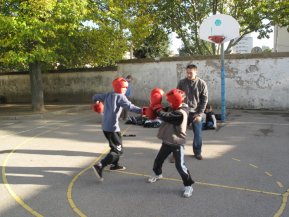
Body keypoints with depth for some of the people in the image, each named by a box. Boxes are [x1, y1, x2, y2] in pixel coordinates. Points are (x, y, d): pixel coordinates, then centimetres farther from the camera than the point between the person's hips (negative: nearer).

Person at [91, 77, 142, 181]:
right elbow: (130, 106, -26)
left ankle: (114, 165, 38)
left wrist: (97, 101, 45)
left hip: (105, 126, 9)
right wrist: (141, 111, -35)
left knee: (115, 146, 26)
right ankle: (99, 166, -16)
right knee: (118, 150, -5)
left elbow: (95, 97, 23)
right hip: (112, 127, -9)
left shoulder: (107, 95, 10)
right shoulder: (120, 97, -10)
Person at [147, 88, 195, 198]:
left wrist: (157, 108, -14)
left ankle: (188, 185, 8)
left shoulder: (180, 113, -27)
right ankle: (157, 174, 48)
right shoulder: (172, 108, 2)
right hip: (167, 141, 9)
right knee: (158, 159, 21)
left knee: (180, 166, -8)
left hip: (177, 143, -9)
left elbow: (165, 116, -31)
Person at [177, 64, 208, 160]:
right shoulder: (181, 82, -4)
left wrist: (200, 114, -9)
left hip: (196, 113, 0)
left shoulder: (202, 84, -5)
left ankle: (197, 152, 26)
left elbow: (204, 100, -3)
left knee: (198, 134, 6)